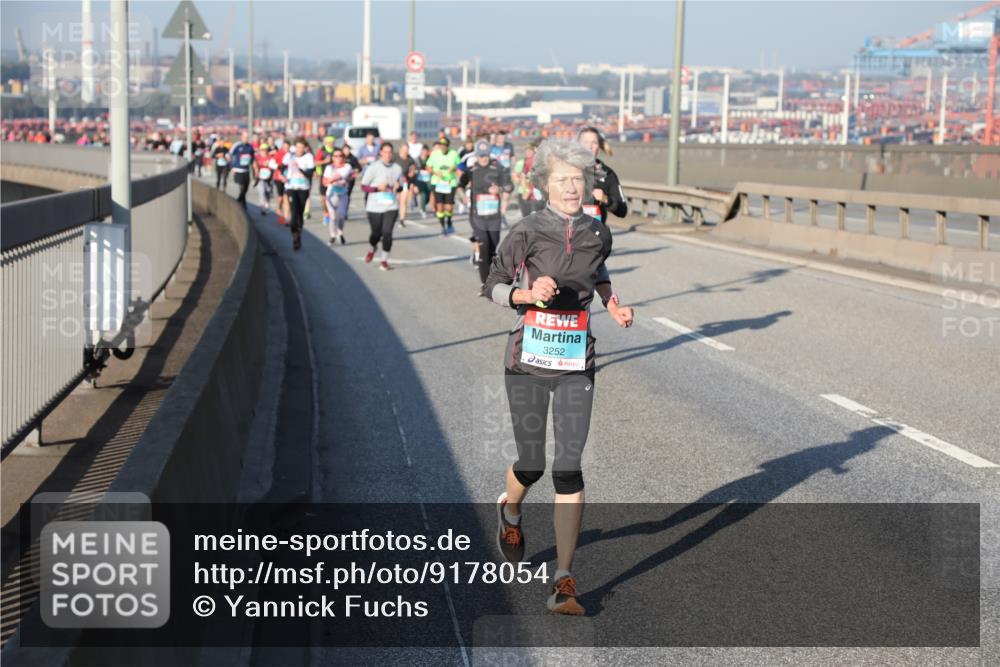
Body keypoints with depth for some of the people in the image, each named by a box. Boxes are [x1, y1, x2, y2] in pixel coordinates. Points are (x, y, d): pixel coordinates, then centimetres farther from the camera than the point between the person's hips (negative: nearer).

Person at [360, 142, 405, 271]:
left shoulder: (397, 168, 4)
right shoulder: (373, 167, -6)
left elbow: (401, 186, 17)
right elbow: (364, 185, -4)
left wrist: (398, 186, -7)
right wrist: (377, 188, -19)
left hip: (391, 206, 1)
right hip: (375, 206, -1)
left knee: (387, 232, -11)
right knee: (376, 233, 6)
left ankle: (384, 260, 2)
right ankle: (372, 249, 41)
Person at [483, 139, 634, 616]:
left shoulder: (598, 234, 3)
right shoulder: (526, 233, -8)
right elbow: (493, 285, -1)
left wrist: (612, 304, 9)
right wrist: (529, 294, -19)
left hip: (576, 366, 2)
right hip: (528, 362, -2)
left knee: (568, 468, -6)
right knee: (531, 465, 6)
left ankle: (563, 583, -1)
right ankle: (510, 511, 45)